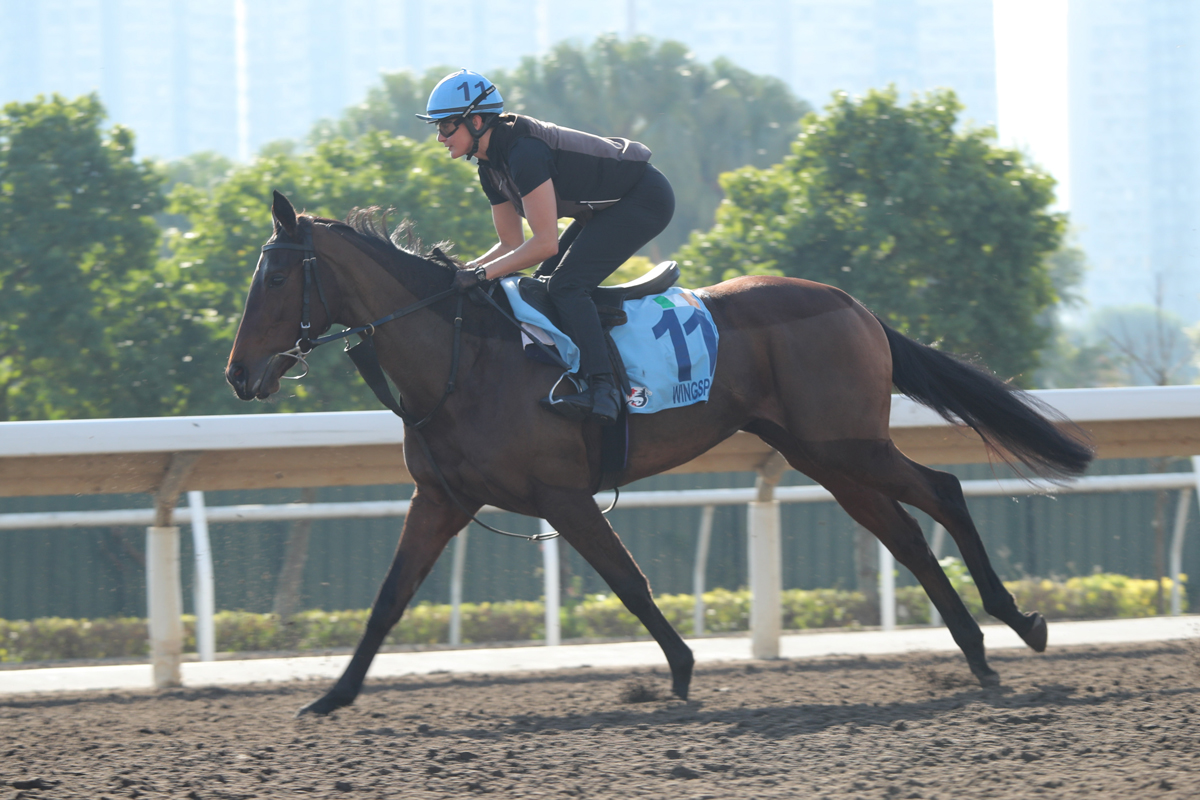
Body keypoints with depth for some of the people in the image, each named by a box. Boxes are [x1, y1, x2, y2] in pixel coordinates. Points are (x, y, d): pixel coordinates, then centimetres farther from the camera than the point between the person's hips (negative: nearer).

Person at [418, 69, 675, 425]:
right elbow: (512, 244, 8)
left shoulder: (524, 152, -29)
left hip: (646, 200, -10)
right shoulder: (491, 165, 2)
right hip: (607, 207, 10)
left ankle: (603, 390, -29)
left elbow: (545, 244, -30)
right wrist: (461, 271, -6)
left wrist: (482, 273, -28)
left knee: (566, 284, -22)